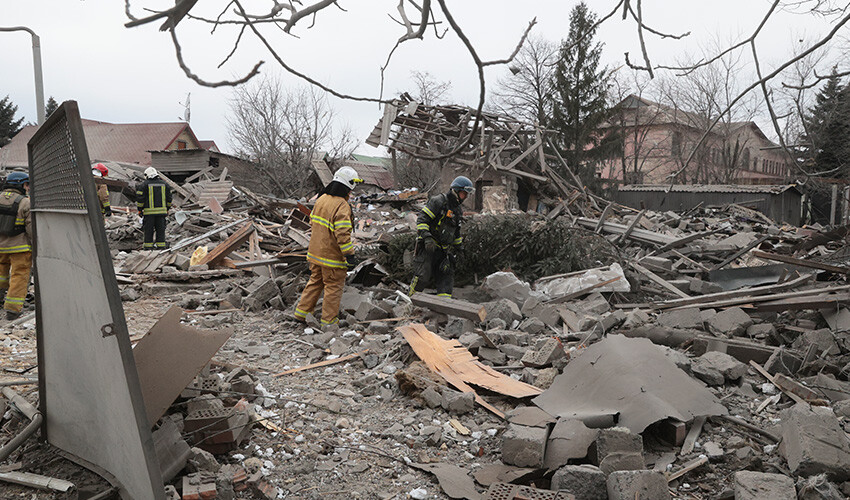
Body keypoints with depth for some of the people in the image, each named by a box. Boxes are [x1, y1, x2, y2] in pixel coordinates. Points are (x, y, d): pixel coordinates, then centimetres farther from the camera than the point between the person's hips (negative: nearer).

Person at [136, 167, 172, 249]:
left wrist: (140, 210, 6)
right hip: (161, 211, 3)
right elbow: (169, 198, 13)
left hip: (149, 212, -3)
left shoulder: (144, 185, -2)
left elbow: (140, 198, -3)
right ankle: (161, 246, 6)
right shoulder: (164, 184, 9)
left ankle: (148, 247, 4)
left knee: (148, 230, 3)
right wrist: (167, 209, 20)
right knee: (161, 229, 7)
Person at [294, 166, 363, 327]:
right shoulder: (342, 206, -21)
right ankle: (329, 320, 13)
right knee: (334, 287, 5)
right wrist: (349, 254, -19)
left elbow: (313, 222, 17)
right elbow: (343, 234, -25)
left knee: (315, 282, 21)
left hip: (315, 252, 8)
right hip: (332, 256, -8)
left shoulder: (321, 199, 6)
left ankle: (302, 312, 27)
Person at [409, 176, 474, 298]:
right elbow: (421, 219, -16)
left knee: (447, 275, -1)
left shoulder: (458, 210, 16)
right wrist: (427, 237, -26)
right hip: (427, 247, -7)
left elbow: (457, 232, 29)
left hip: (443, 250, 8)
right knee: (423, 276, -8)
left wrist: (458, 247, 26)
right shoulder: (438, 201, -10)